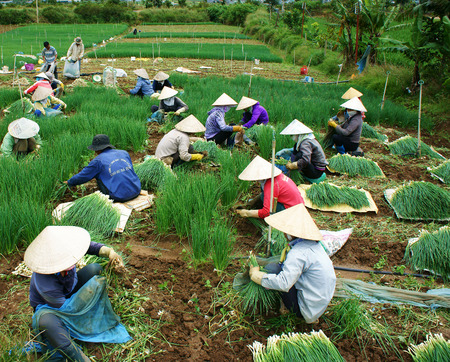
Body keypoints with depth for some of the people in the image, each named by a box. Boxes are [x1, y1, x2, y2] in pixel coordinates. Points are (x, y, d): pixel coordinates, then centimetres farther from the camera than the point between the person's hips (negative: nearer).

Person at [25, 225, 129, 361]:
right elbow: (64, 306, -27)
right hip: (49, 307, -6)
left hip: (70, 294, 7)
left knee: (94, 268, -12)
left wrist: (109, 252, -24)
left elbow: (88, 245, -8)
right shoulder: (45, 284, -42)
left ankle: (106, 316, 0)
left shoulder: (64, 252, -28)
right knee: (44, 320, -42)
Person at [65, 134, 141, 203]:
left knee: (99, 177, 14)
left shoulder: (98, 160, 0)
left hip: (120, 197, -5)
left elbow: (82, 176, 11)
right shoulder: (124, 153, 13)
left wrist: (69, 182, 31)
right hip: (136, 192, 5)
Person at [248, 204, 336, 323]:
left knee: (271, 269, -14)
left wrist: (255, 275, -19)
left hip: (309, 309, -9)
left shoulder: (298, 253, -25)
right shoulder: (314, 244, 4)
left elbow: (283, 284, -31)